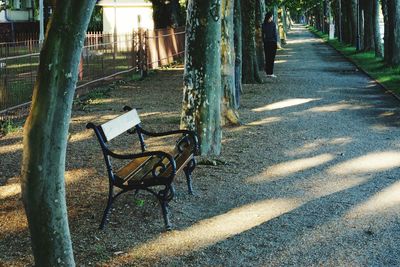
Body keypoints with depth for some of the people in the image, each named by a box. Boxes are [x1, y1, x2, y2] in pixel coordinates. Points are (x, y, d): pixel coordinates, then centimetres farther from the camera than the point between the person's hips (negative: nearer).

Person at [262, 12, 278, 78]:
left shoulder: (264, 24, 4)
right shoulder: (273, 24, -9)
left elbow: (262, 34, 6)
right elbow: (275, 33, -9)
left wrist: (263, 41, 12)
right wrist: (276, 42, -3)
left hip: (266, 42, 4)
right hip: (272, 42, -4)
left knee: (267, 58, 8)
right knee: (272, 58, -3)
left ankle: (268, 73, 9)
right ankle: (271, 73, -7)